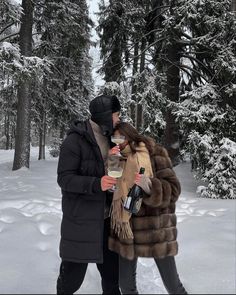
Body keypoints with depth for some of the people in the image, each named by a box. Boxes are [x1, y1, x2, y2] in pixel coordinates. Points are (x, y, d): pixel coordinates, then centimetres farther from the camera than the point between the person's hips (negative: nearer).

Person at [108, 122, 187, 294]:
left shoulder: (155, 155, -10)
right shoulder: (120, 159, 5)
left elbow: (173, 190, -15)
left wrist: (150, 187, -34)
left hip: (155, 227, -4)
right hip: (128, 227, 4)